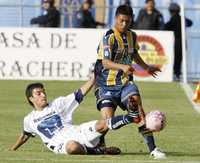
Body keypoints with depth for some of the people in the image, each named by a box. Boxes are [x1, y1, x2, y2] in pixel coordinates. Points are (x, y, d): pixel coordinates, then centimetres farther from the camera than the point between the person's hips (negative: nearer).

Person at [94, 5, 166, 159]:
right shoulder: (109, 37, -15)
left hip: (125, 82, 5)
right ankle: (99, 143, 18)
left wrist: (146, 67, 44)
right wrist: (123, 67, -44)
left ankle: (152, 148, -19)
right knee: (108, 119, -16)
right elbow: (105, 62, -27)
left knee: (138, 110, -19)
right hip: (107, 84, -4)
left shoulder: (132, 36, 7)